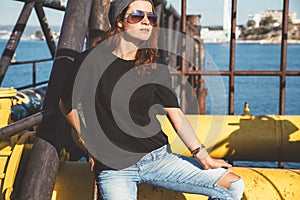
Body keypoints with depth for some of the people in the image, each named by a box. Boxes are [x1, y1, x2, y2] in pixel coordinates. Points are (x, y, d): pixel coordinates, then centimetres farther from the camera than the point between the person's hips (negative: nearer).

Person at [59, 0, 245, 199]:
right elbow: (68, 104, 6)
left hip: (157, 157, 3)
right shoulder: (93, 60, -6)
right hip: (113, 168, -3)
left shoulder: (155, 68, 4)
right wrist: (91, 144, 5)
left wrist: (203, 157, -1)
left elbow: (176, 114, 5)